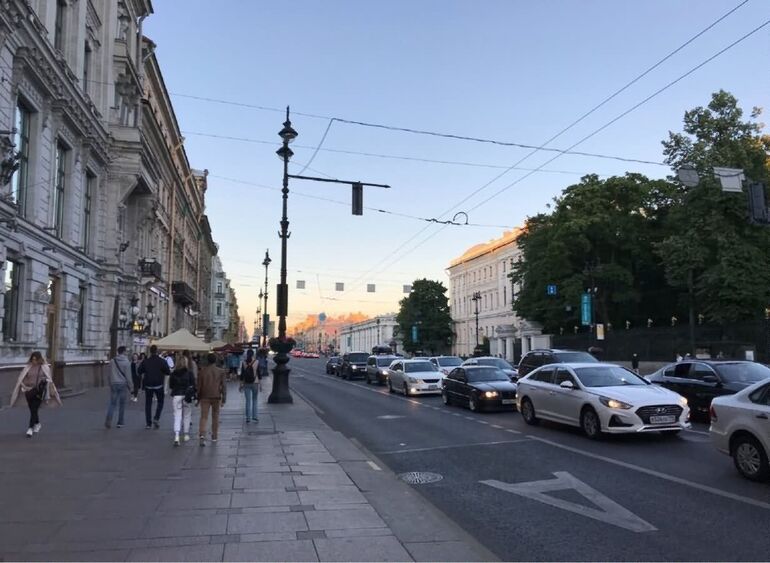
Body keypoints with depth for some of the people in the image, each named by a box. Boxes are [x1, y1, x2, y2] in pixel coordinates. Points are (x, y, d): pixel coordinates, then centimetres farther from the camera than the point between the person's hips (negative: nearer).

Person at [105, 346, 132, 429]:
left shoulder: (112, 361, 2)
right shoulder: (127, 362, -8)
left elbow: (110, 374, 7)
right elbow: (127, 375, -8)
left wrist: (110, 384, 18)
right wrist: (129, 386, 2)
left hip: (114, 384, 2)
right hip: (123, 384, -2)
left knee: (112, 403, 5)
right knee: (122, 404, 8)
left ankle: (108, 419, -16)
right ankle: (120, 423, 12)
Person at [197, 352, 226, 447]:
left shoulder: (202, 371, -1)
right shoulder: (221, 372, -2)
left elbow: (199, 385, 3)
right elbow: (224, 386, -3)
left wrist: (198, 398, 11)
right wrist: (224, 399, 0)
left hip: (205, 397, 0)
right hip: (216, 397, 0)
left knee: (204, 417, -1)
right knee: (215, 416, 14)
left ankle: (202, 435, -20)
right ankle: (214, 435, 22)